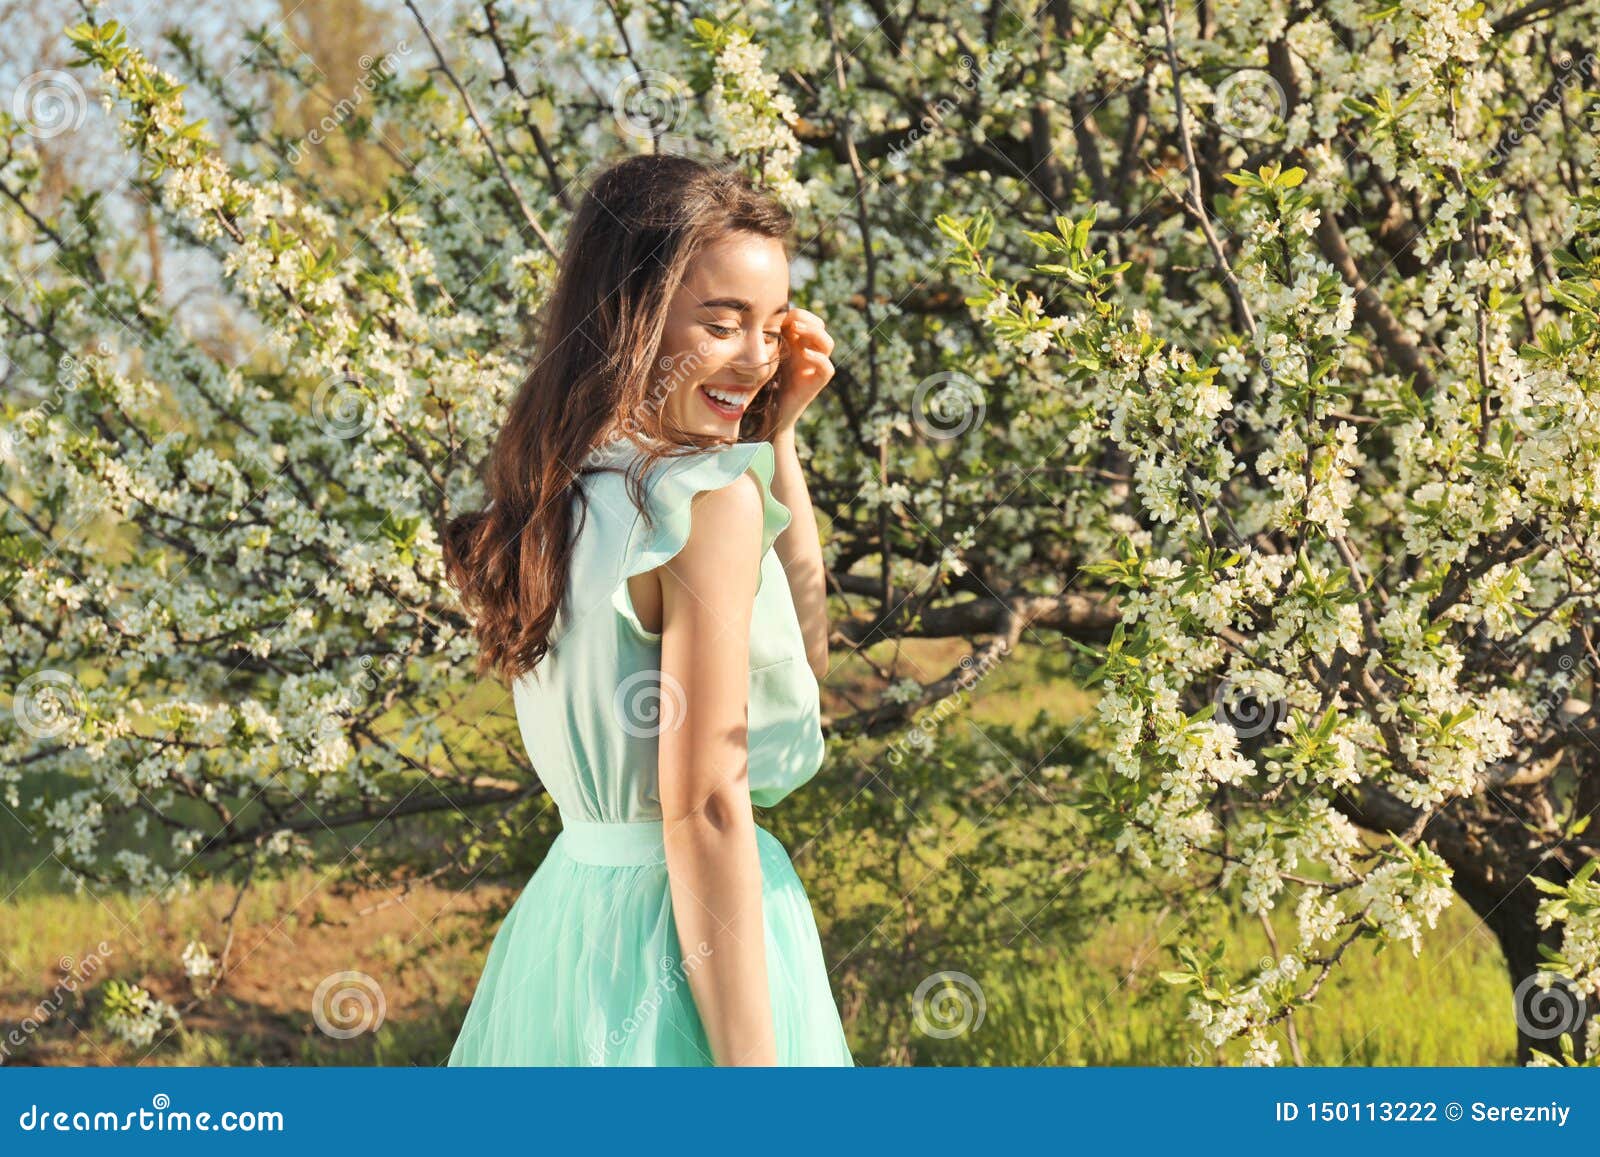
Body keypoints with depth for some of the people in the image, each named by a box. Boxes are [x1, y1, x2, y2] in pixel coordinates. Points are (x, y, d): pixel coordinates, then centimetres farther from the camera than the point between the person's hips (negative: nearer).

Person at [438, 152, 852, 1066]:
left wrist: (776, 435, 13)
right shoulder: (708, 500, -16)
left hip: (565, 908, 9)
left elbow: (805, 656, 17)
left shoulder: (558, 492, 8)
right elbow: (705, 810, -19)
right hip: (678, 939, -9)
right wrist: (757, 1063, -18)